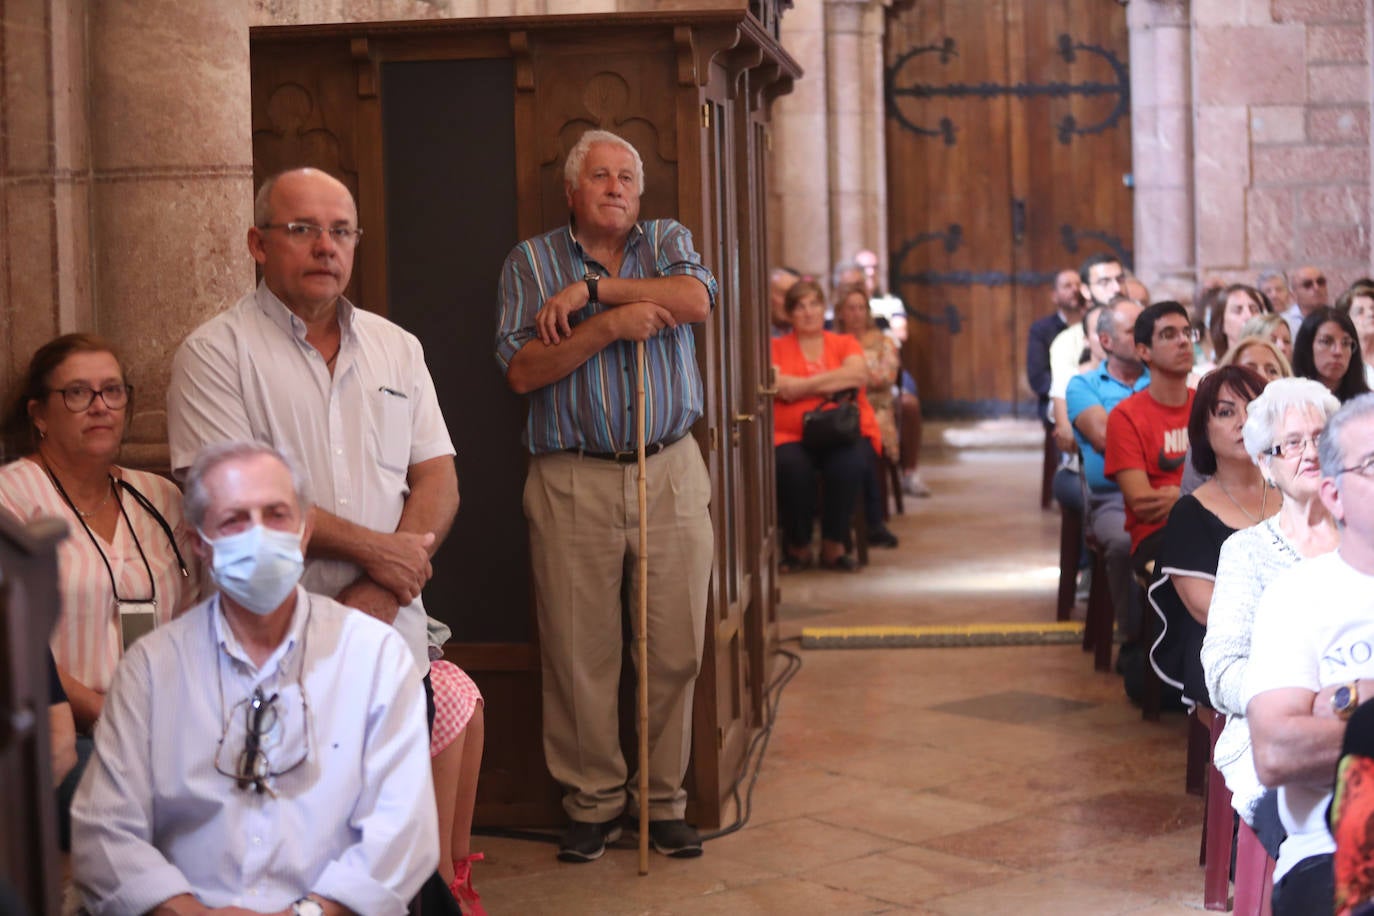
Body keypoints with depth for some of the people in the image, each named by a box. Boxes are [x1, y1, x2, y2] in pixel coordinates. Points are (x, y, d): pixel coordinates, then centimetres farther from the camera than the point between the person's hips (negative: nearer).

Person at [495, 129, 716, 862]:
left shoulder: (667, 241, 12)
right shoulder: (531, 261, 7)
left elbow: (696, 300, -10)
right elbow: (522, 370, -5)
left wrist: (590, 288, -10)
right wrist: (611, 325, -14)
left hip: (669, 475, 2)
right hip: (573, 483, -1)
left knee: (675, 649, 3)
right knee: (578, 653, 1)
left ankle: (663, 800, 16)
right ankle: (592, 803, 15)